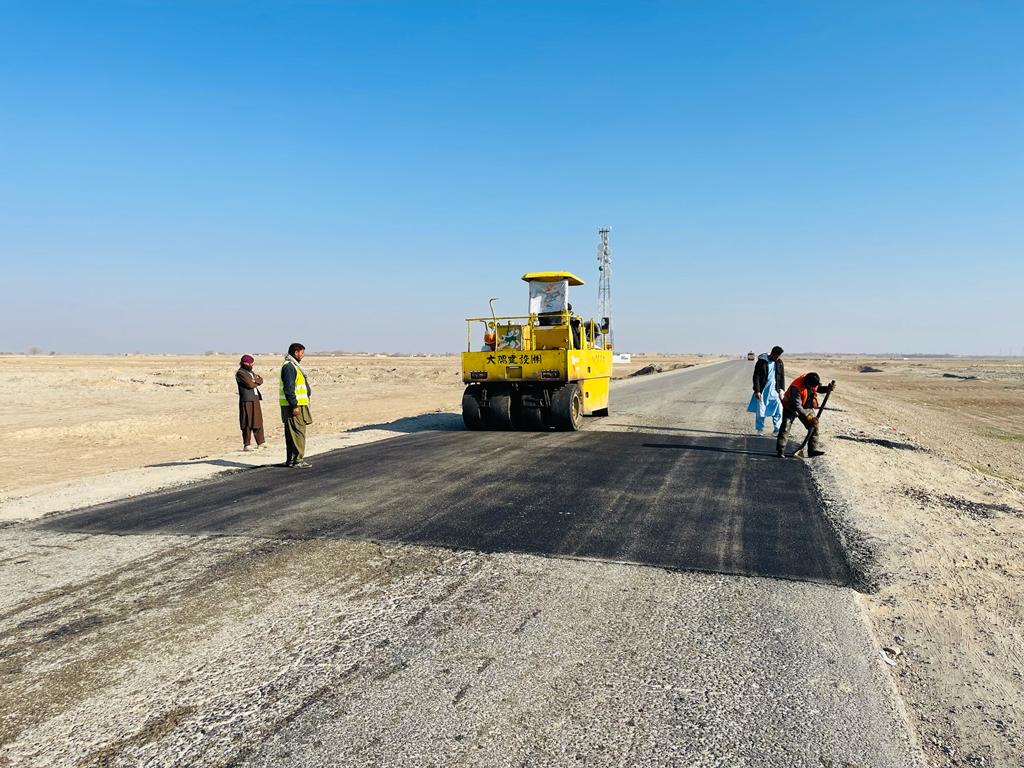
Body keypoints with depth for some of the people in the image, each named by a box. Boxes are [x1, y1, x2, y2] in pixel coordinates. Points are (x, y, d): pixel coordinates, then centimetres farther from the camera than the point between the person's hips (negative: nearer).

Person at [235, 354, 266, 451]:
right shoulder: (240, 373, -7)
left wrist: (255, 380, -11)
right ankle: (247, 445, -2)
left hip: (255, 399, 8)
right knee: (247, 423, -6)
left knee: (258, 421, 11)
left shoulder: (251, 372, 20)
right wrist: (256, 383, 3)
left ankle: (261, 442, 20)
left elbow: (261, 380, 9)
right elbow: (250, 384, -16)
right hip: (246, 400, -8)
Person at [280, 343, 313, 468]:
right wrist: (294, 406, -22)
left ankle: (291, 460, 18)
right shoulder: (289, 366, -14)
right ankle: (297, 460, -5)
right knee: (298, 433, -8)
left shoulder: (294, 365, 18)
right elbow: (288, 388, -20)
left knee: (292, 434, 13)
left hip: (297, 405, 11)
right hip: (294, 406, -11)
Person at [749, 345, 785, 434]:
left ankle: (777, 430, 8)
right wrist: (757, 391, -12)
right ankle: (760, 429, 15)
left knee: (778, 410, -2)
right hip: (763, 390, -3)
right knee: (760, 411, 2)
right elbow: (756, 377, -8)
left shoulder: (779, 362, 5)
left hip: (775, 390, 3)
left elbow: (782, 377, 12)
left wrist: (781, 389, 3)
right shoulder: (761, 362, -9)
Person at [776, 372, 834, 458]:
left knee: (814, 426, 1)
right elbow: (796, 405, -35)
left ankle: (812, 450, 8)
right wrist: (806, 416, -40)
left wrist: (827, 388, -16)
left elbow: (819, 389, 6)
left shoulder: (813, 382, -16)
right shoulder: (796, 387, -36)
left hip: (806, 407, 7)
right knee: (785, 428, -14)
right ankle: (780, 452, -10)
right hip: (791, 407, -7)